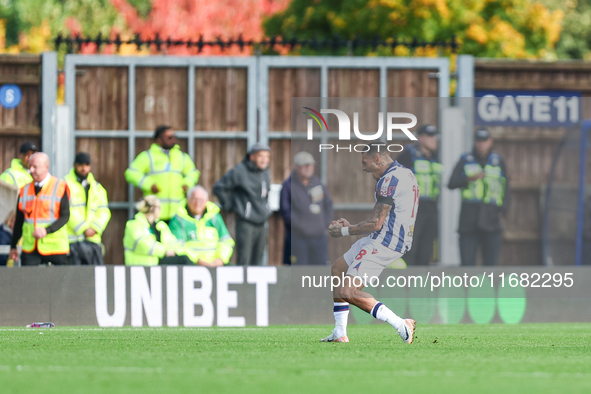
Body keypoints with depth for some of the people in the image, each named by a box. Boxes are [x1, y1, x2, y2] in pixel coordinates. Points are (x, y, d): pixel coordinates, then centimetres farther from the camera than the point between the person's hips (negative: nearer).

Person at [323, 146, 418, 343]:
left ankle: (401, 325, -17)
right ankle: (340, 333, 22)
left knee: (347, 292, -13)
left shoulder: (390, 180, -18)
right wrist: (351, 226, 19)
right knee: (338, 268, 22)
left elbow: (376, 223, -18)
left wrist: (344, 231, -4)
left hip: (385, 243, -11)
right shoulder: (405, 174, 15)